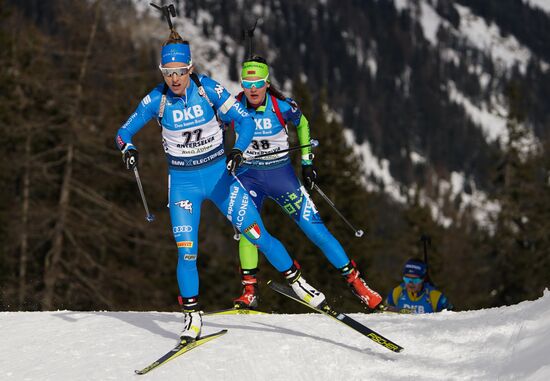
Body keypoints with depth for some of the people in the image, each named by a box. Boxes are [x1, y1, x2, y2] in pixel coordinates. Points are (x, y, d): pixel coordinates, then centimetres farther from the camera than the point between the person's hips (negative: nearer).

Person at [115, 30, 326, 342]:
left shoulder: (209, 90, -14)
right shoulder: (157, 100, -12)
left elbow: (246, 121, -11)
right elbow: (124, 133, -5)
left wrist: (238, 151, -30)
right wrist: (128, 148, -28)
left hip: (218, 173, 0)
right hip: (182, 181, 0)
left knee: (257, 235, -4)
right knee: (186, 251, -9)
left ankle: (295, 280, 16)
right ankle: (192, 315, 6)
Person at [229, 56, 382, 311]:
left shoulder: (281, 106, -14)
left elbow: (302, 124, 7)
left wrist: (307, 163, 8)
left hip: (281, 174, 0)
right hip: (248, 175, 0)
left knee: (314, 228, -3)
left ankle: (354, 280, 7)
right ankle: (249, 291, -15)